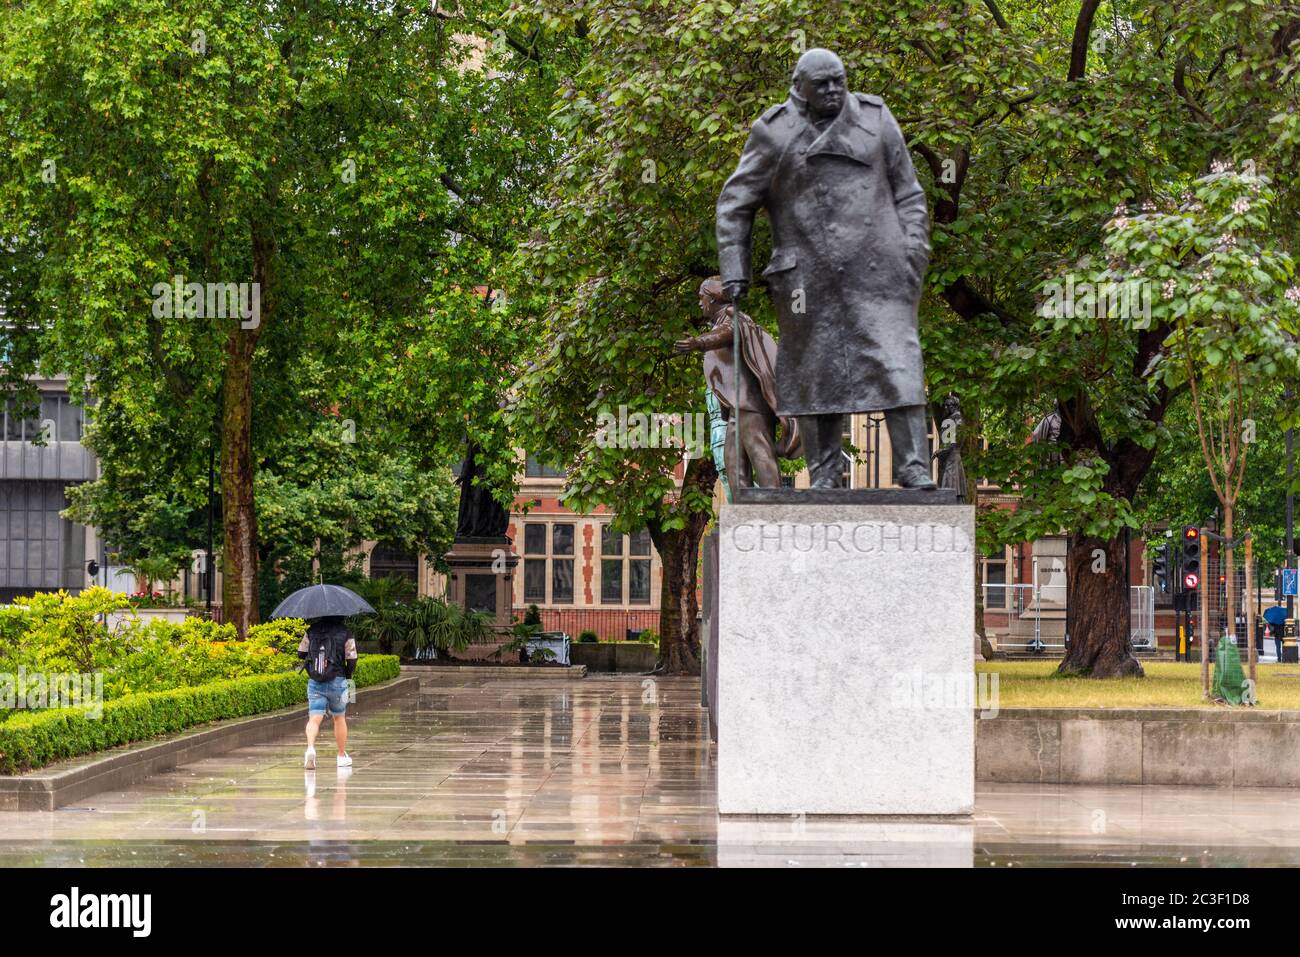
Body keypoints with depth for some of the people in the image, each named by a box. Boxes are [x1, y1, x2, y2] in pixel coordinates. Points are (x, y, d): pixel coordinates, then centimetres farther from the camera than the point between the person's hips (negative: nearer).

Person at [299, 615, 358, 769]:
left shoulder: (312, 631, 3)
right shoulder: (345, 633, -4)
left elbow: (301, 653, 8)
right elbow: (352, 660, -6)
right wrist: (348, 676, 14)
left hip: (314, 682, 1)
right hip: (337, 681, -1)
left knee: (314, 718, -4)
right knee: (339, 718, 16)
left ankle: (310, 747, -31)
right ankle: (342, 756, 25)